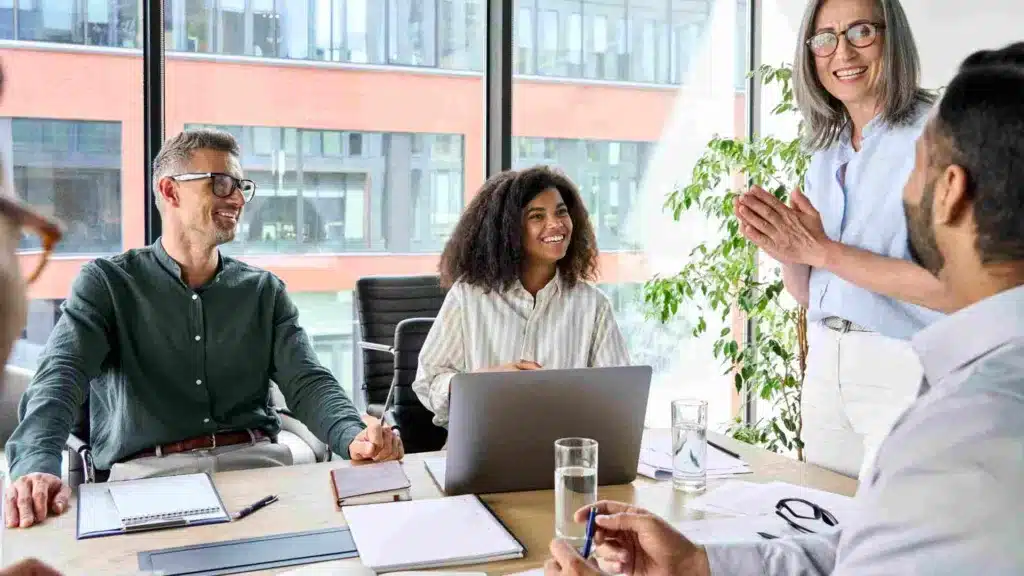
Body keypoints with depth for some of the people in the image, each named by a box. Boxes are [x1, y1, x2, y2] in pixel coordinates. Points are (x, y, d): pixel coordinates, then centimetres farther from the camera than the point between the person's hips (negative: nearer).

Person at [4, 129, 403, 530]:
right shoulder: (106, 283, 7)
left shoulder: (265, 290, 14)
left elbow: (307, 381, 3)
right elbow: (61, 375, -9)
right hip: (148, 470, -2)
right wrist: (37, 465, -31)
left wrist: (354, 436, -21)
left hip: (256, 463, 3)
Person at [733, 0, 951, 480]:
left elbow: (953, 287, -20)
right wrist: (785, 248, -7)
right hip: (825, 365, 6)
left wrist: (820, 249, -19)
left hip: (906, 369, -6)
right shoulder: (826, 155, 11)